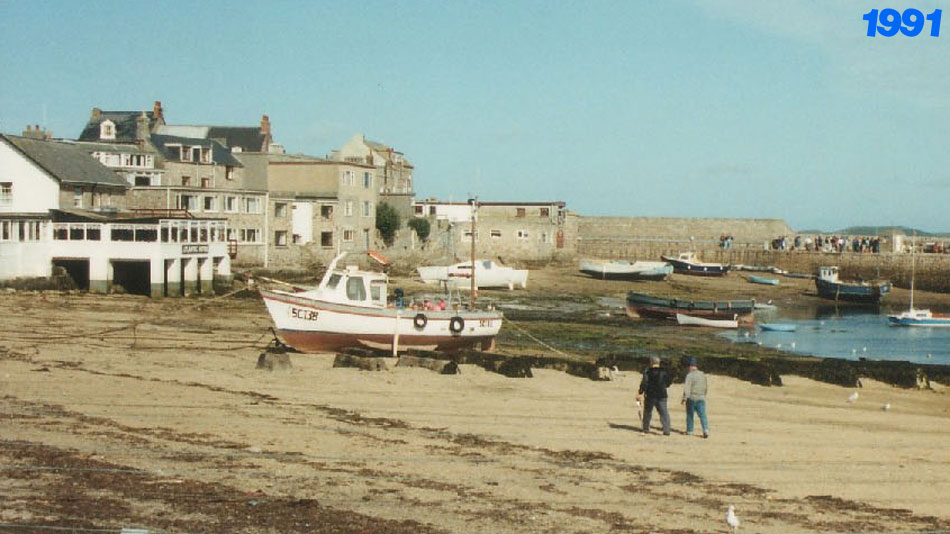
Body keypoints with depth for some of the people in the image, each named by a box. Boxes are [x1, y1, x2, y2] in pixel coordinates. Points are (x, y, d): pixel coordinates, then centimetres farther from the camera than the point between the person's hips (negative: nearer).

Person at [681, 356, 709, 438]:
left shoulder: (690, 375, -11)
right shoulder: (702, 374, 10)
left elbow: (687, 388, -18)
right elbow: (706, 386, 19)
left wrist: (684, 398, -17)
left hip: (691, 398, -5)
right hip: (701, 398, 5)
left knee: (690, 415, 10)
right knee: (702, 415, -1)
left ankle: (689, 431, 18)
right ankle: (706, 429, -18)